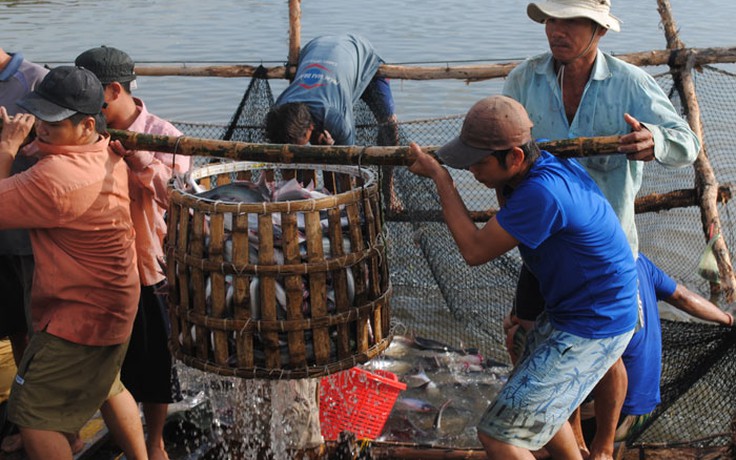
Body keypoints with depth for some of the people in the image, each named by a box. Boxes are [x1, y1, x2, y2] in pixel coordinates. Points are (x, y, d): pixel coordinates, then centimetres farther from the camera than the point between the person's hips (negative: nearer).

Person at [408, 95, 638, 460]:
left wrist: (438, 176, -14)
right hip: (564, 312, 10)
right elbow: (512, 216, 13)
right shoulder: (542, 163, -4)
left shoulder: (543, 193, -33)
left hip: (592, 331, -10)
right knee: (535, 402, 30)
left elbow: (475, 250, -22)